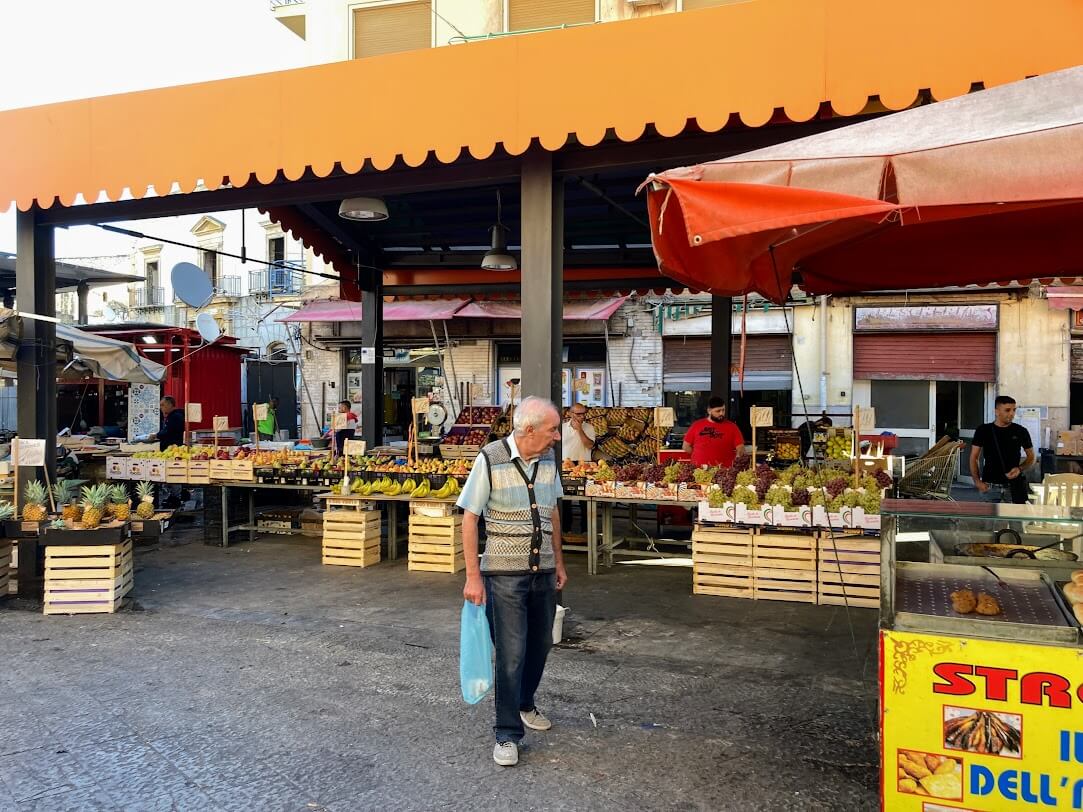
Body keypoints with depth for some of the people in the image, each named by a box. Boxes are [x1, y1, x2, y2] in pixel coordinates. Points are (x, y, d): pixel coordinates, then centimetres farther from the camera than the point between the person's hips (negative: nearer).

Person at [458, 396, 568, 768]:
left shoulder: (548, 458, 1)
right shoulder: (490, 459, -17)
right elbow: (469, 517, -13)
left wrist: (559, 561, 15)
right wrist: (473, 575, -14)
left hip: (543, 571, 6)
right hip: (505, 572, -6)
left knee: (540, 644, 17)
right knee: (511, 652, -3)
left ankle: (524, 705, 41)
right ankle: (507, 734, 12)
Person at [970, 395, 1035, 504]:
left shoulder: (1021, 432, 2)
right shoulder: (983, 430, 0)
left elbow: (1031, 457, 11)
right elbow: (974, 457, 3)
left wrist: (1020, 469, -9)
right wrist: (977, 481, -8)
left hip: (1014, 485, 0)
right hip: (990, 486, 0)